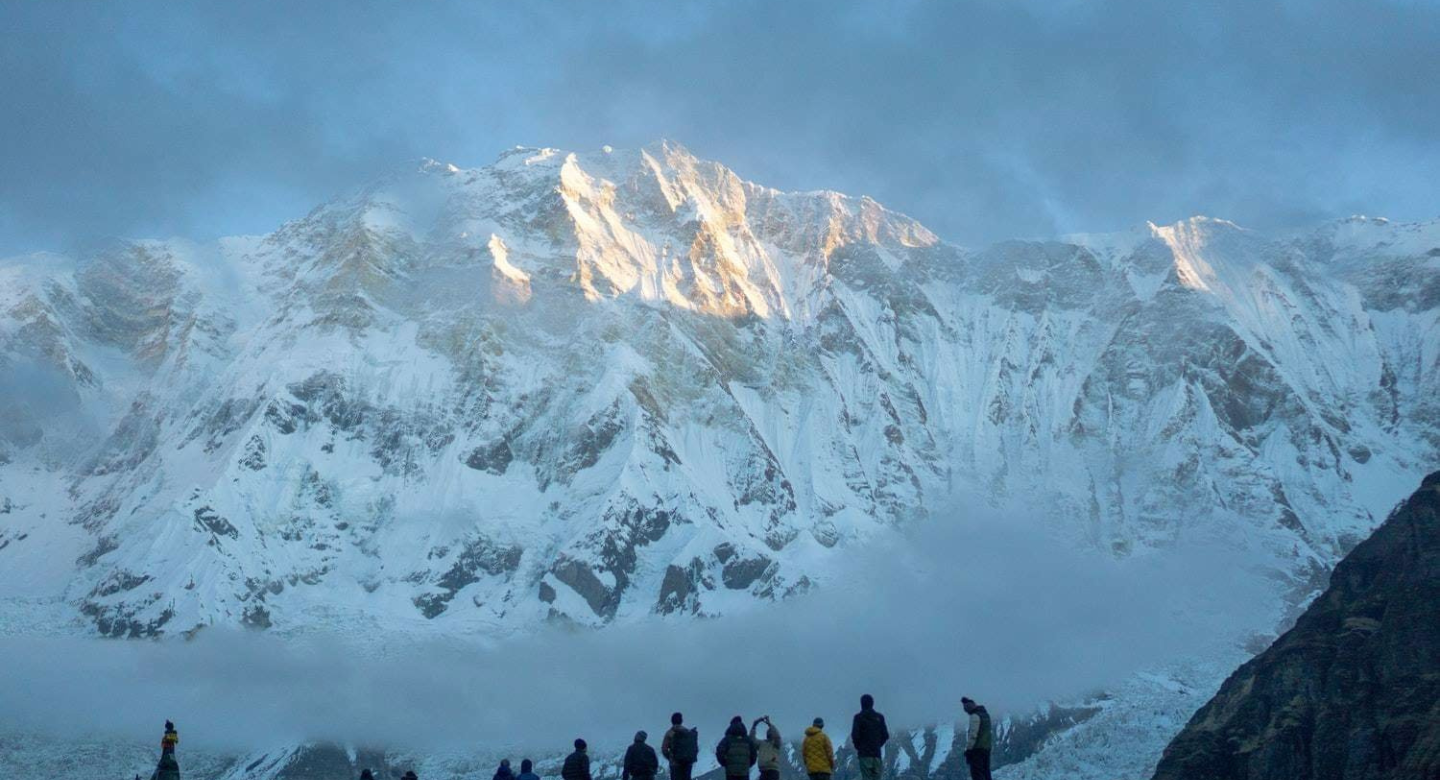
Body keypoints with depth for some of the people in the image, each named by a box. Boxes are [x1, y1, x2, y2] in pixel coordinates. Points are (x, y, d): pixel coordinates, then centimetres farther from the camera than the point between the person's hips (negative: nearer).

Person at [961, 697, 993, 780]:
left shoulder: (975, 716, -14)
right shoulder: (985, 714, 15)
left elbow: (973, 735, -19)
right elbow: (991, 731, 19)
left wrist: (968, 749, -16)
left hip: (977, 748, -9)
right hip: (987, 747, 9)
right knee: (985, 772, 14)